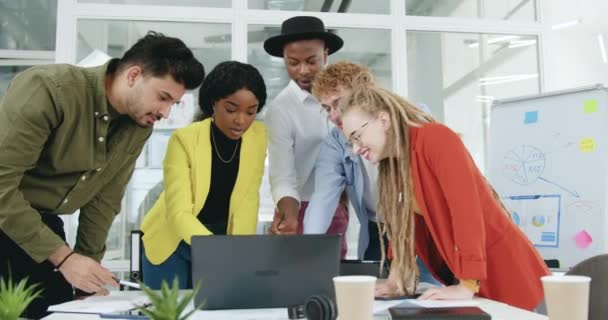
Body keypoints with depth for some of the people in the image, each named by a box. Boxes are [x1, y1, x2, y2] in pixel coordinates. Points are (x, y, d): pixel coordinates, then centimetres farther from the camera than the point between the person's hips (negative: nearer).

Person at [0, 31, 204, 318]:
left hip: (44, 224, 6)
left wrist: (89, 265, 1)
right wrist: (64, 257, -28)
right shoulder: (49, 89, -24)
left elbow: (104, 200, 3)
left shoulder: (139, 127, -4)